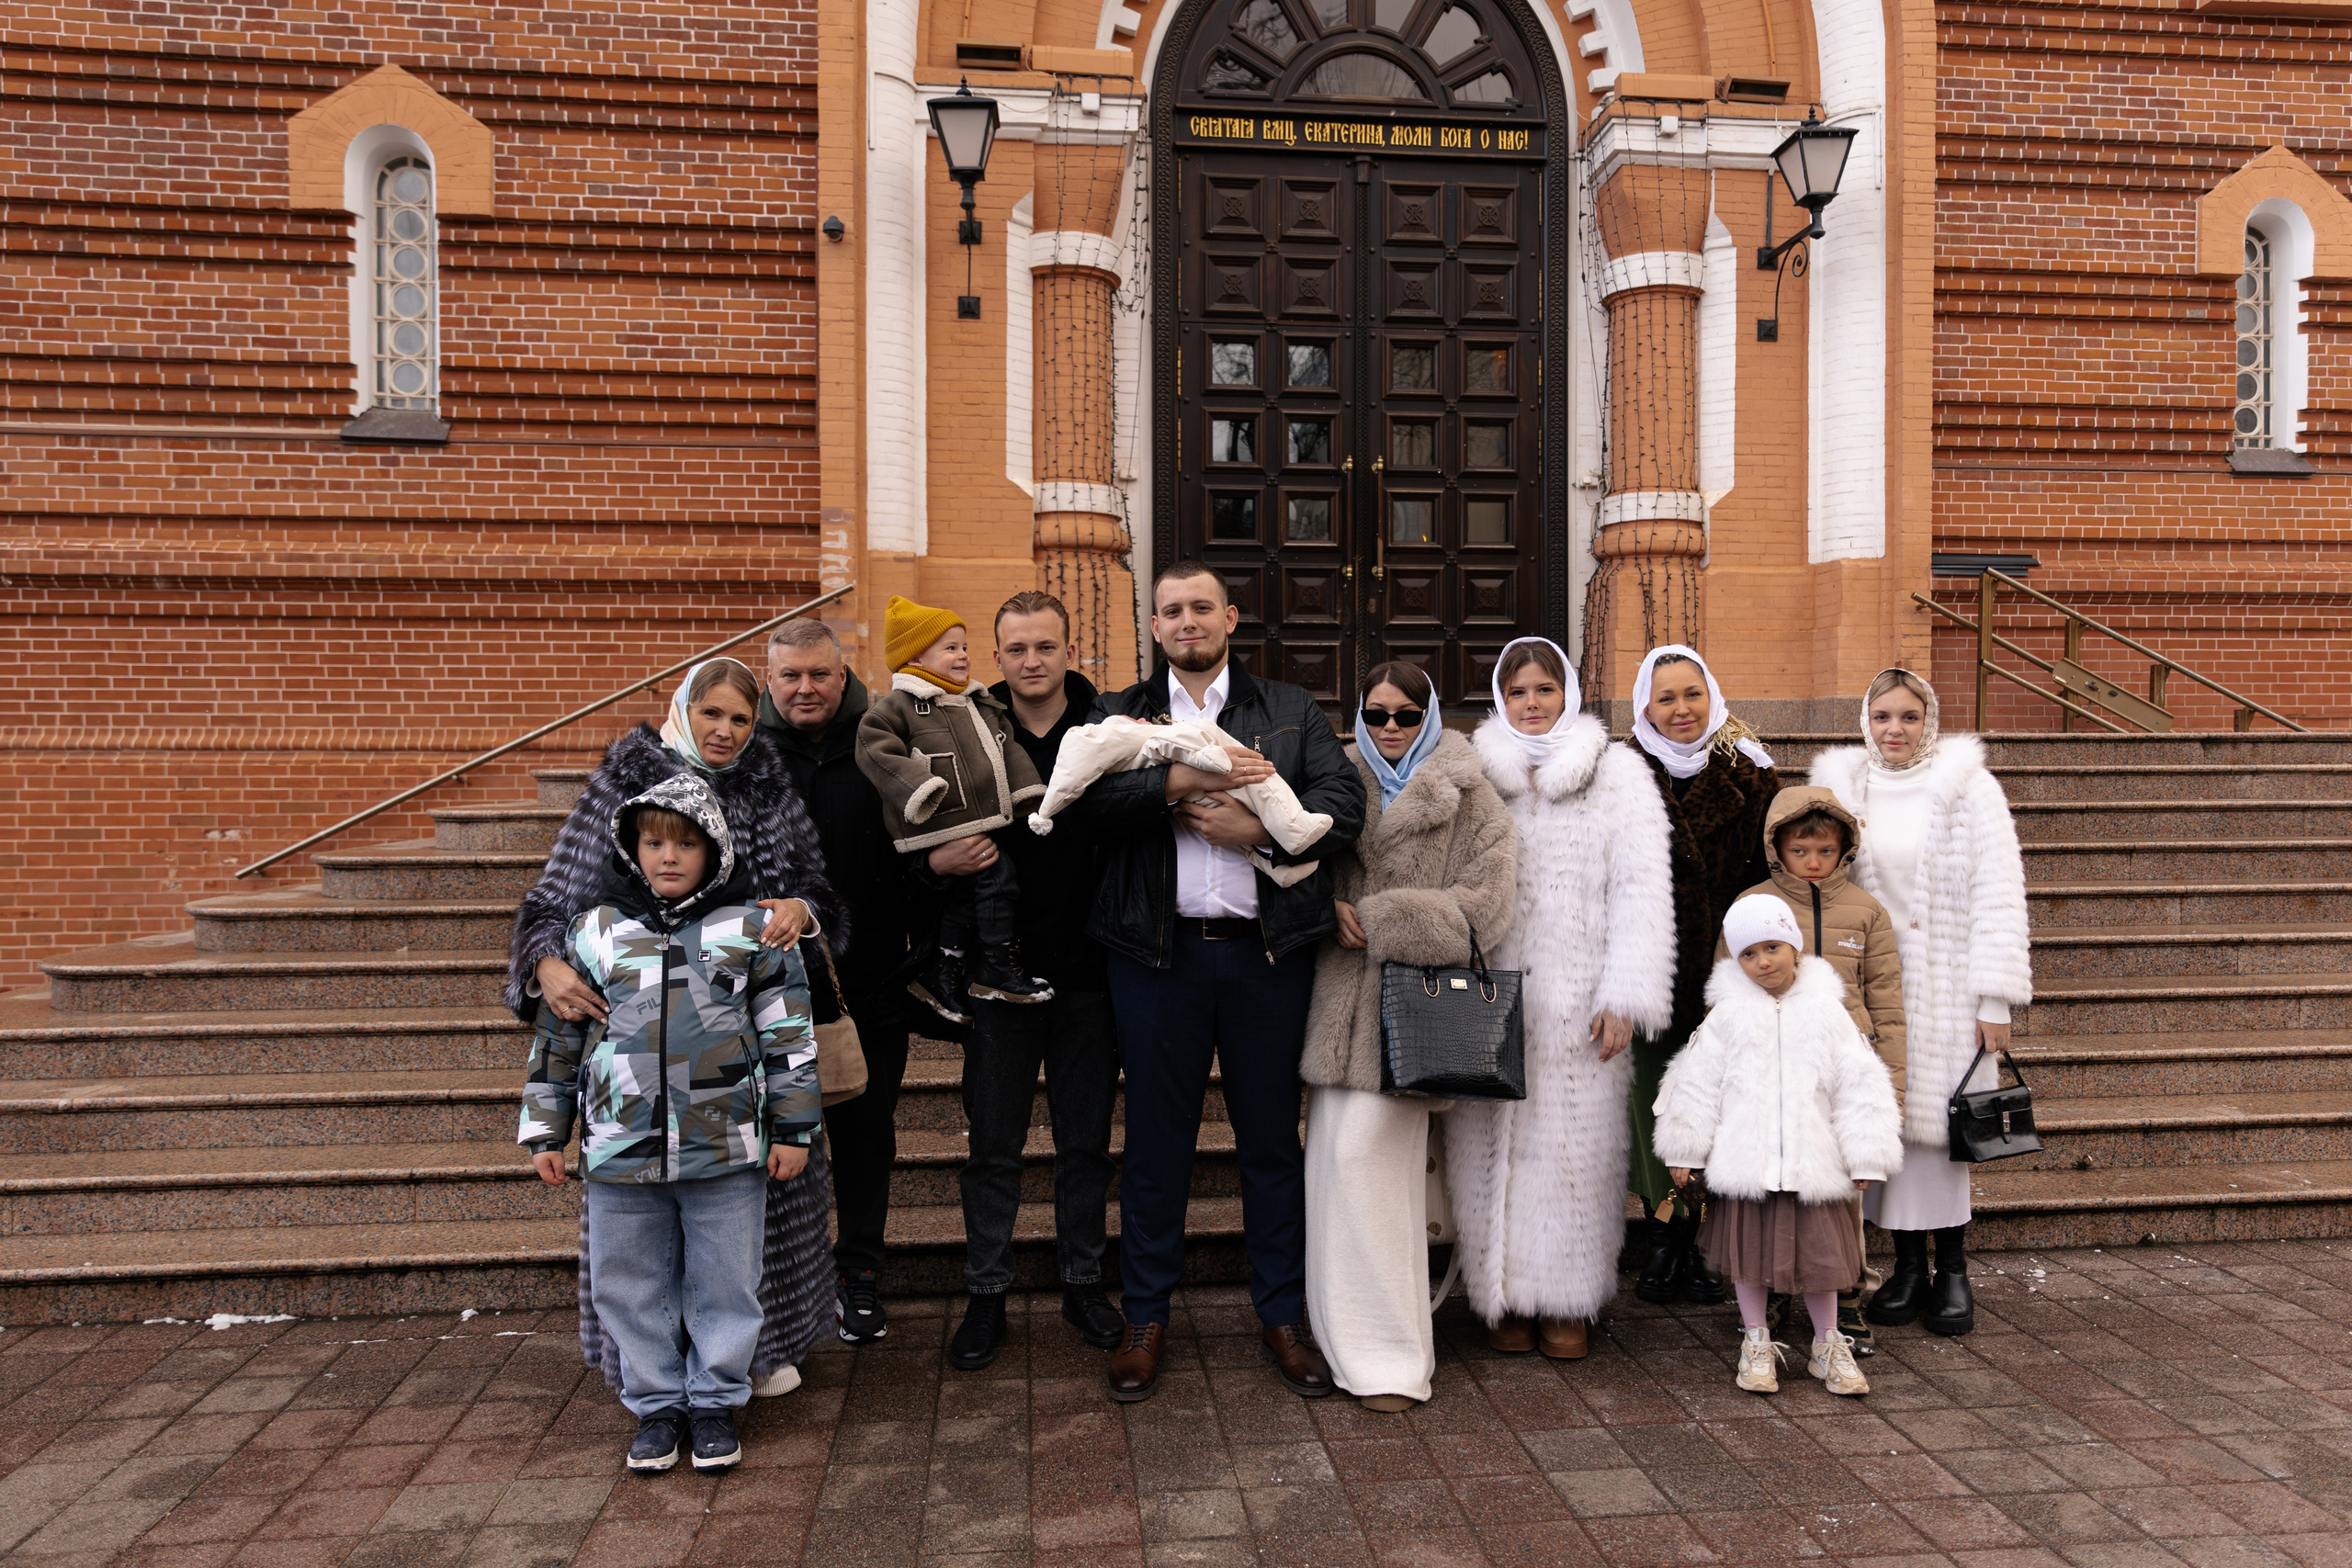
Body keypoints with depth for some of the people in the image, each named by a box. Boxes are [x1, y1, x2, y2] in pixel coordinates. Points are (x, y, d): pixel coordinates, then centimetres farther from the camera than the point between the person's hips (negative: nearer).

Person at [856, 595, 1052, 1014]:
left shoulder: (983, 706, 19)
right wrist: (919, 787, -24)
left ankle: (943, 973, 23)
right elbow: (876, 747, -14)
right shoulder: (898, 706, -5)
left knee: (965, 896, 10)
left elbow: (1007, 749, 24)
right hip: (943, 832, -8)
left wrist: (1026, 793, 14)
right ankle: (998, 965, -4)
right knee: (997, 876, -16)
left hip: (985, 825, 8)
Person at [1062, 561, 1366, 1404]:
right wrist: (1178, 780, -21)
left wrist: (1256, 828, -14)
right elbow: (1086, 804, -9)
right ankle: (1146, 1317, 24)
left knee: (1271, 1136, 11)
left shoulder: (1292, 712, 10)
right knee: (1156, 1137, 9)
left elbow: (1345, 806, -2)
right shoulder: (1119, 716, 8)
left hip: (1266, 951, 1)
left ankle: (1282, 1315, 26)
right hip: (1157, 953, 0)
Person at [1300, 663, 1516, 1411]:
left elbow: (1487, 901, -7)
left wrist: (1383, 919, -9)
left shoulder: (1467, 795, 0)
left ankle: (1388, 1353, 0)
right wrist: (1331, 908, -4)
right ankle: (1352, 1329, 22)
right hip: (1343, 992, 5)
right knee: (1339, 1153, 5)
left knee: (1363, 1151, -11)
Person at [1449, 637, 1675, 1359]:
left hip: (1578, 1002, -1)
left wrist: (1626, 998, -8)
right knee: (1494, 1143, 2)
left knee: (1576, 1143, 1)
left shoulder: (1616, 774, 6)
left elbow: (1641, 888, 0)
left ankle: (1567, 1301, 14)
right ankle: (1504, 1298, 14)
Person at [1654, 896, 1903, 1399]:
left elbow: (1860, 1087, 4)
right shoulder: (1728, 1015, -1)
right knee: (1748, 1249, 9)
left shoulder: (1826, 1013, 2)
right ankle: (1756, 1344, 26)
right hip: (1744, 1163, 0)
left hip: (1813, 1163, 0)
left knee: (1820, 1252, 7)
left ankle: (1829, 1347, 27)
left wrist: (1866, 1159, 3)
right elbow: (1695, 1083, 2)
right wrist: (1684, 1151, 2)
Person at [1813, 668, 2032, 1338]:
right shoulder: (1840, 787, 8)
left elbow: (1998, 898, -3)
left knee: (1937, 1119, 0)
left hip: (1945, 990, -2)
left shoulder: (1969, 788, -1)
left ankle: (1951, 1270, 14)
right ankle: (1907, 1265, 15)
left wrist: (1995, 1000, -8)